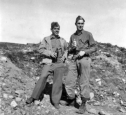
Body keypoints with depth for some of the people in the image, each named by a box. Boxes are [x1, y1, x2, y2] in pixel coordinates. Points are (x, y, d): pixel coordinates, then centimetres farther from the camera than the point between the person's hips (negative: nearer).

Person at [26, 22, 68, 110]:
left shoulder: (62, 40, 13)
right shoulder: (46, 39, 4)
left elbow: (67, 49, 24)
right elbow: (41, 49, -1)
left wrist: (64, 56, 6)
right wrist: (50, 53, -15)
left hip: (59, 63, 3)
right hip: (49, 62, -2)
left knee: (58, 81, 3)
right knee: (42, 78, -12)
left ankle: (56, 101, 15)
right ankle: (34, 97, 3)